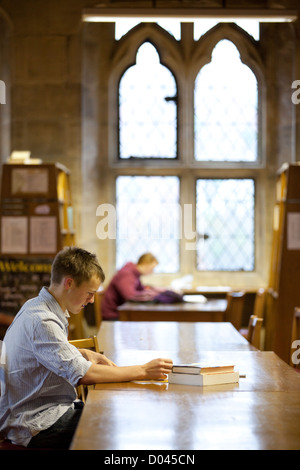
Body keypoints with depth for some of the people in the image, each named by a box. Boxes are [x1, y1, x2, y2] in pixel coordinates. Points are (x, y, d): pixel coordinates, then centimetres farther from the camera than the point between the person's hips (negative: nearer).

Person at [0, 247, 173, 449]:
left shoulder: (39, 307, 10)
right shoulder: (41, 321, -22)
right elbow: (82, 374, -29)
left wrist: (85, 354, 7)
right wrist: (143, 371, -23)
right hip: (33, 424, -10)